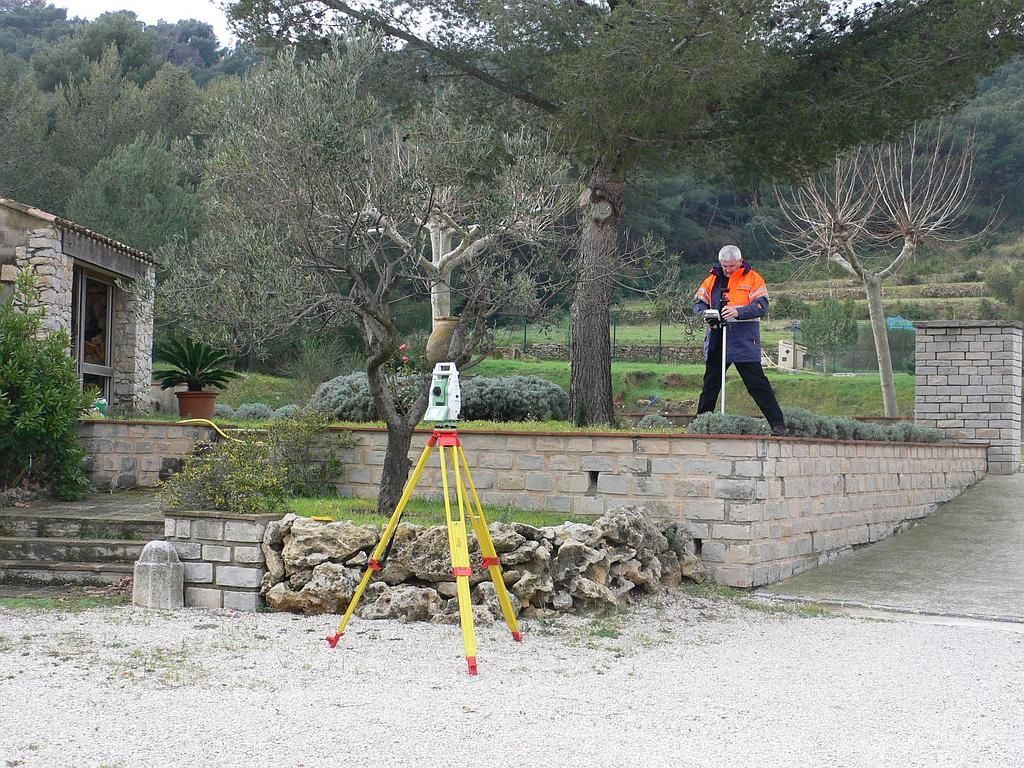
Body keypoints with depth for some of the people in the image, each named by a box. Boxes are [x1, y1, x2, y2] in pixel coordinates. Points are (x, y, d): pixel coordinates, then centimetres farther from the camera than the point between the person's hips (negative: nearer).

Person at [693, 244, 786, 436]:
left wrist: (738, 312, -27)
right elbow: (698, 303, 12)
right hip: (717, 341, 5)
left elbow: (761, 305, -11)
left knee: (757, 383, -8)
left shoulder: (753, 279, -1)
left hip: (744, 343, -5)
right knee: (710, 384, 12)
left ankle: (777, 423, -6)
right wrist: (706, 314, -11)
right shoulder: (713, 280, 12)